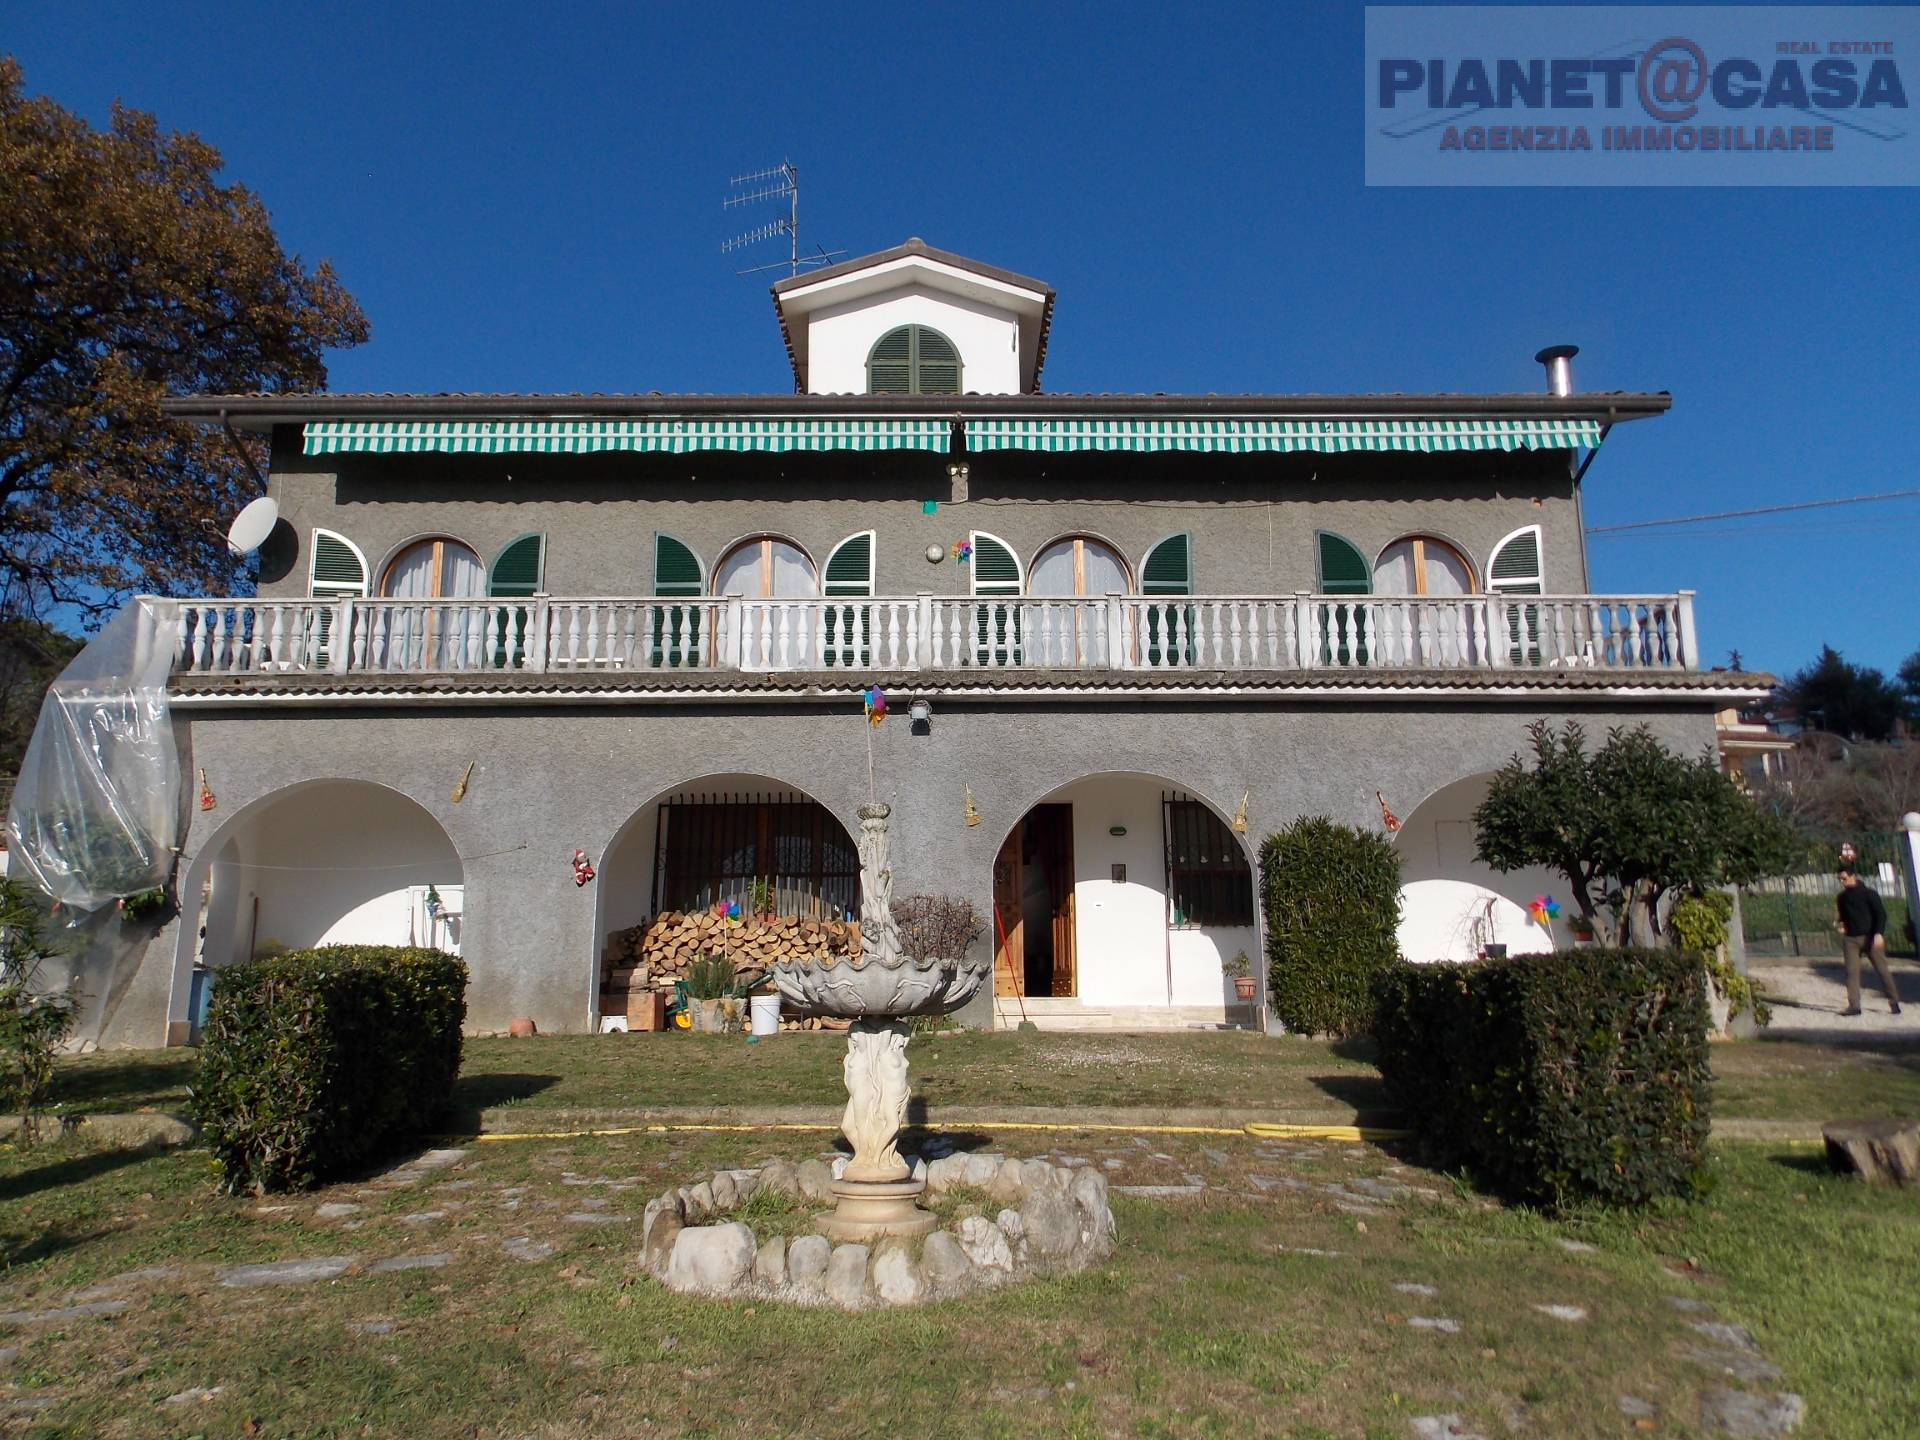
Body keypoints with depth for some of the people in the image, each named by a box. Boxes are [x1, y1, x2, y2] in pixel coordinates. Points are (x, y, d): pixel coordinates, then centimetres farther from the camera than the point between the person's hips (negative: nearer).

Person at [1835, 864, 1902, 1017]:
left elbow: (1881, 914, -7)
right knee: (1852, 971, -5)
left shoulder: (1869, 893, -5)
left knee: (1882, 970, 1)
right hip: (1851, 939, 4)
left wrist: (1879, 933, -17)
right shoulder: (1842, 897, 10)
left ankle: (1894, 1001, 18)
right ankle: (1854, 1005, -7)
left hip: (1870, 937, -4)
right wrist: (1841, 925, 2)